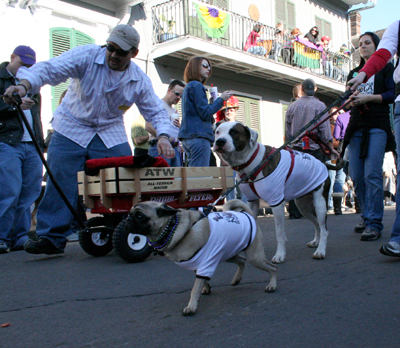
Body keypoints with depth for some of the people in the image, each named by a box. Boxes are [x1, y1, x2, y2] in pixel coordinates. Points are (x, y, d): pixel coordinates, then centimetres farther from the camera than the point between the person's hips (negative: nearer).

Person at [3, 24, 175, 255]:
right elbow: (50, 69, -23)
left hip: (111, 134, 2)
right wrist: (24, 84, -42)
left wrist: (163, 136, -19)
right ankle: (52, 237, 3)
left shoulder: (140, 80, -6)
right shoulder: (87, 56, -15)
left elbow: (156, 111, 0)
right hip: (72, 128, -2)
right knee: (61, 182, -9)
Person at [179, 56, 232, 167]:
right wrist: (221, 99, -3)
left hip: (187, 136, 10)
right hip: (199, 135, -10)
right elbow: (205, 113, -13)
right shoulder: (197, 86, -6)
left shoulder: (188, 87, 24)